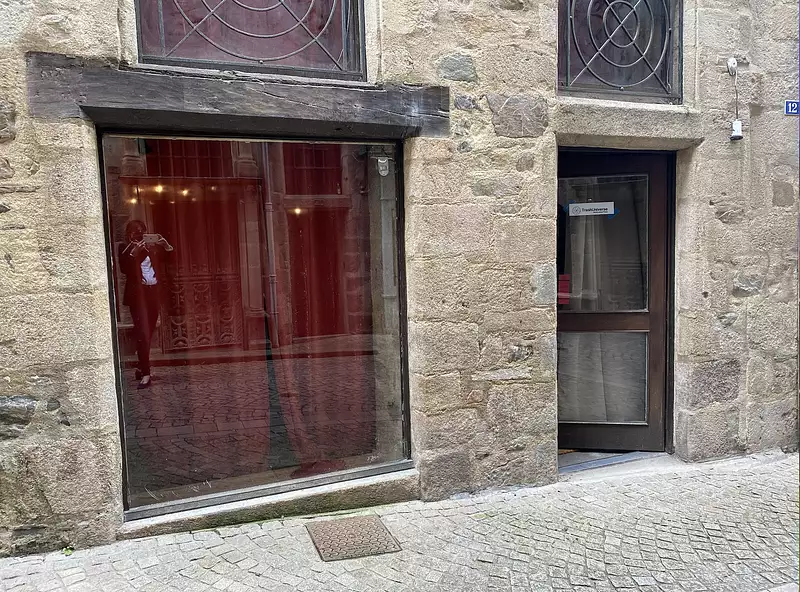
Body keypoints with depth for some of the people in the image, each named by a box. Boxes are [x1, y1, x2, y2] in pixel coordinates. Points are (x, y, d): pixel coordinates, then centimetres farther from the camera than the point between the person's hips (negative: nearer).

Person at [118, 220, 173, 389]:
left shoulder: (153, 246, 13)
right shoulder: (125, 248, 4)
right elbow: (124, 269, -9)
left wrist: (167, 246, -6)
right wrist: (133, 253, -20)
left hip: (154, 291, 4)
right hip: (137, 293, -4)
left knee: (149, 331, 8)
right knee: (142, 332, -11)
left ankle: (142, 368, 24)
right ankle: (145, 374, -12)